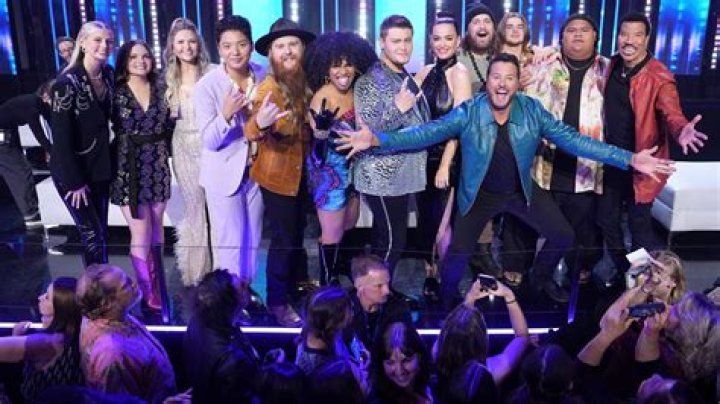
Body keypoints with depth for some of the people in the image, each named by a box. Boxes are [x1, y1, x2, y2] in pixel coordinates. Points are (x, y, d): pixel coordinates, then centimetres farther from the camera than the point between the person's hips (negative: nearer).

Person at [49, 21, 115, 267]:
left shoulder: (108, 75, 2)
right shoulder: (67, 82, -18)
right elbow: (61, 137, -18)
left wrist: (109, 162, 5)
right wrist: (75, 182, -16)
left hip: (100, 166, 6)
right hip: (72, 170, -6)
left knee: (101, 232, 11)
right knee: (93, 235, -3)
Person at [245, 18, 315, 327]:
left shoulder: (305, 83, -3)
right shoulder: (268, 88, -21)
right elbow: (252, 133, -33)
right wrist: (260, 124, -54)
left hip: (300, 171, 7)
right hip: (277, 174, -7)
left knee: (298, 230, 23)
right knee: (283, 237, 1)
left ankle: (298, 281, 44)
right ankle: (277, 302, 16)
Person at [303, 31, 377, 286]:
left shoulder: (356, 92, -4)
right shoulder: (323, 97, -23)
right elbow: (317, 146, -24)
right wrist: (321, 128, -41)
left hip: (351, 166, 7)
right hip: (329, 171, -7)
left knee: (349, 226, 24)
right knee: (333, 233, 5)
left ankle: (341, 265, 48)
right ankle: (328, 284, 24)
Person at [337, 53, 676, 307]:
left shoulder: (532, 110, -14)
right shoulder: (467, 113, -20)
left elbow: (571, 138, -14)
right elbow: (429, 132, -28)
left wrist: (628, 159, -21)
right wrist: (378, 139, -43)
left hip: (521, 191, 3)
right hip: (479, 193, -3)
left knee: (563, 236, 5)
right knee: (457, 253, -13)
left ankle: (542, 278, 39)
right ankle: (447, 304, 18)